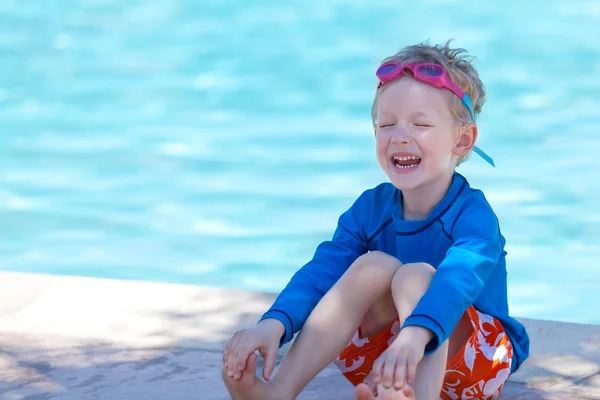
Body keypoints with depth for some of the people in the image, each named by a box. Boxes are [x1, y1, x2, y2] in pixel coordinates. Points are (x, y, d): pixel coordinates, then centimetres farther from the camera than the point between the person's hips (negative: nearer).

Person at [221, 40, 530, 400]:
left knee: (415, 275, -30)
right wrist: (275, 323, -37)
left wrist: (416, 335, -61)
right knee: (373, 266, -23)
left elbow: (457, 279, -39)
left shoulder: (472, 213, -17)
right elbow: (323, 270, -15)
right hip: (386, 350, 4)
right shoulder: (371, 208, -2)